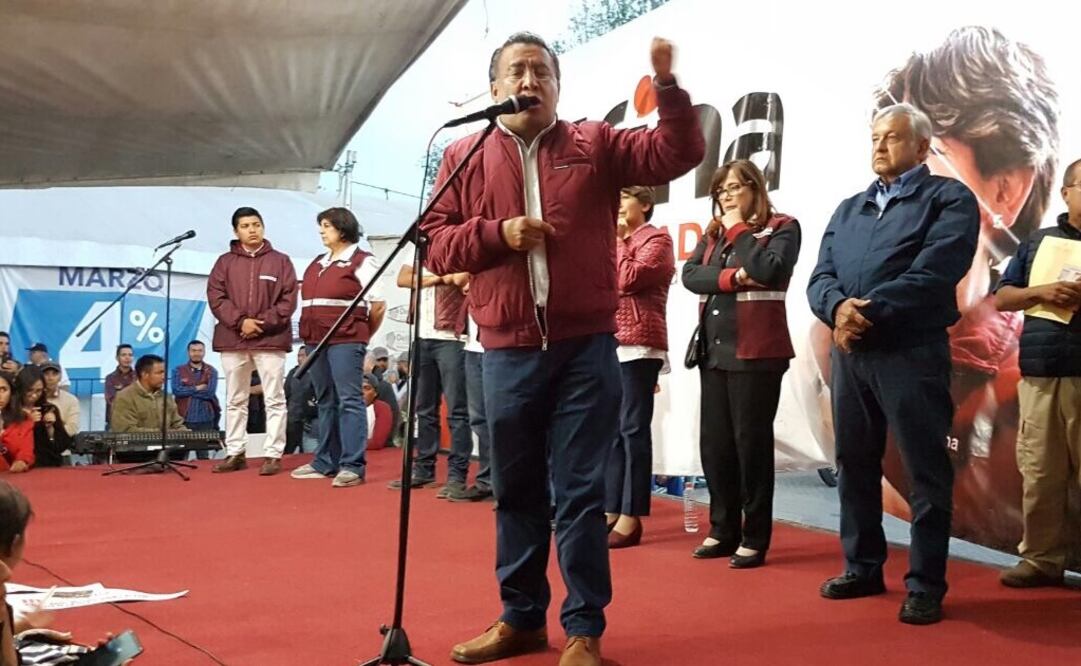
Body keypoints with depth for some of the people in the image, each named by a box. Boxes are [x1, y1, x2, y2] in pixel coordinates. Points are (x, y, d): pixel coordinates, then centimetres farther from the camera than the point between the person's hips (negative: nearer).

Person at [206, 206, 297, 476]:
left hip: (271, 339, -2)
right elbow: (215, 297, 1)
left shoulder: (280, 261, 4)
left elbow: (288, 300, -1)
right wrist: (240, 321, -13)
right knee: (235, 400, 9)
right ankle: (235, 453, 16)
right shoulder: (225, 262, 8)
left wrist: (263, 323, -12)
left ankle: (273, 454, 1)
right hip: (232, 340, 2)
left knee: (274, 400, -3)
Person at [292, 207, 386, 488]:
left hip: (345, 340, -8)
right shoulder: (317, 264, 18)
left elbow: (379, 304, -6)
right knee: (325, 401, 12)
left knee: (349, 400, -8)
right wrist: (309, 334, 12)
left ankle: (353, 466, -10)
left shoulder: (361, 261, -3)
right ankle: (326, 462, 18)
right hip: (316, 340, 8)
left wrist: (364, 334, 4)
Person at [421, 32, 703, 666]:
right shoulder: (465, 156, 9)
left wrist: (668, 84, -16)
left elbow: (678, 152, -3)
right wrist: (496, 233, -11)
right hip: (508, 353, 2)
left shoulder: (595, 145, 6)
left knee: (582, 493, 2)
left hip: (586, 348, -2)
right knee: (516, 491, 13)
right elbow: (436, 242, 5)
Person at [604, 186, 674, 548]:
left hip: (637, 345, -8)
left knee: (633, 429, -9)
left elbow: (628, 280, -16)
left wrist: (618, 241, -5)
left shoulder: (656, 239, -1)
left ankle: (631, 518, -8)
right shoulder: (619, 239, 22)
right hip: (609, 344, 8)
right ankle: (611, 511, 12)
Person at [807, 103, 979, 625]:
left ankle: (925, 586, 7)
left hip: (912, 353, -6)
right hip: (850, 353, 7)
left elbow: (932, 275, -15)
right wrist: (839, 308, -15)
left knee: (925, 470, -1)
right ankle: (863, 569, 25)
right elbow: (820, 278, 7)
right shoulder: (848, 209, 18)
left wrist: (867, 312, -17)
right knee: (854, 464, 12)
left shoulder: (949, 199, -1)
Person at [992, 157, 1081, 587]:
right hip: (1040, 374, 3)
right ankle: (1041, 558, 10)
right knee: (1040, 473, 3)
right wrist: (1042, 291, -5)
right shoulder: (1038, 241, 16)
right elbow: (1002, 298, 13)